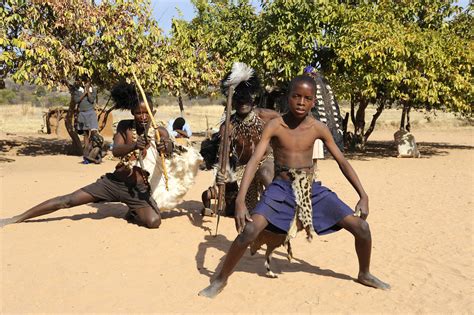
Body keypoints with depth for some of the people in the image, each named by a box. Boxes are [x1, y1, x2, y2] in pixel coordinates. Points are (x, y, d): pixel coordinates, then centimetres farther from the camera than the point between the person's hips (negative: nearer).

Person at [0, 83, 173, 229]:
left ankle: (133, 213, 8)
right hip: (113, 182, 1)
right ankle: (16, 219, 9)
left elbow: (169, 147, -22)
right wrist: (134, 146, -38)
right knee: (67, 200, -4)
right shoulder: (124, 126, 0)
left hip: (139, 189, -1)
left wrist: (165, 147, -48)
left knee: (154, 221, -27)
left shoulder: (159, 132, -2)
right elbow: (115, 150, -16)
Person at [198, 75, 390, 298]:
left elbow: (342, 162, 2)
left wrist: (363, 196, -3)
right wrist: (240, 200, -29)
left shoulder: (318, 128, -5)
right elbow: (254, 161, -19)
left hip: (311, 189, 3)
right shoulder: (275, 126, -12)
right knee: (249, 231, -26)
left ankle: (364, 274, 27)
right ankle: (221, 280, -1)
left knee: (362, 227, -4)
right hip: (281, 189, -3)